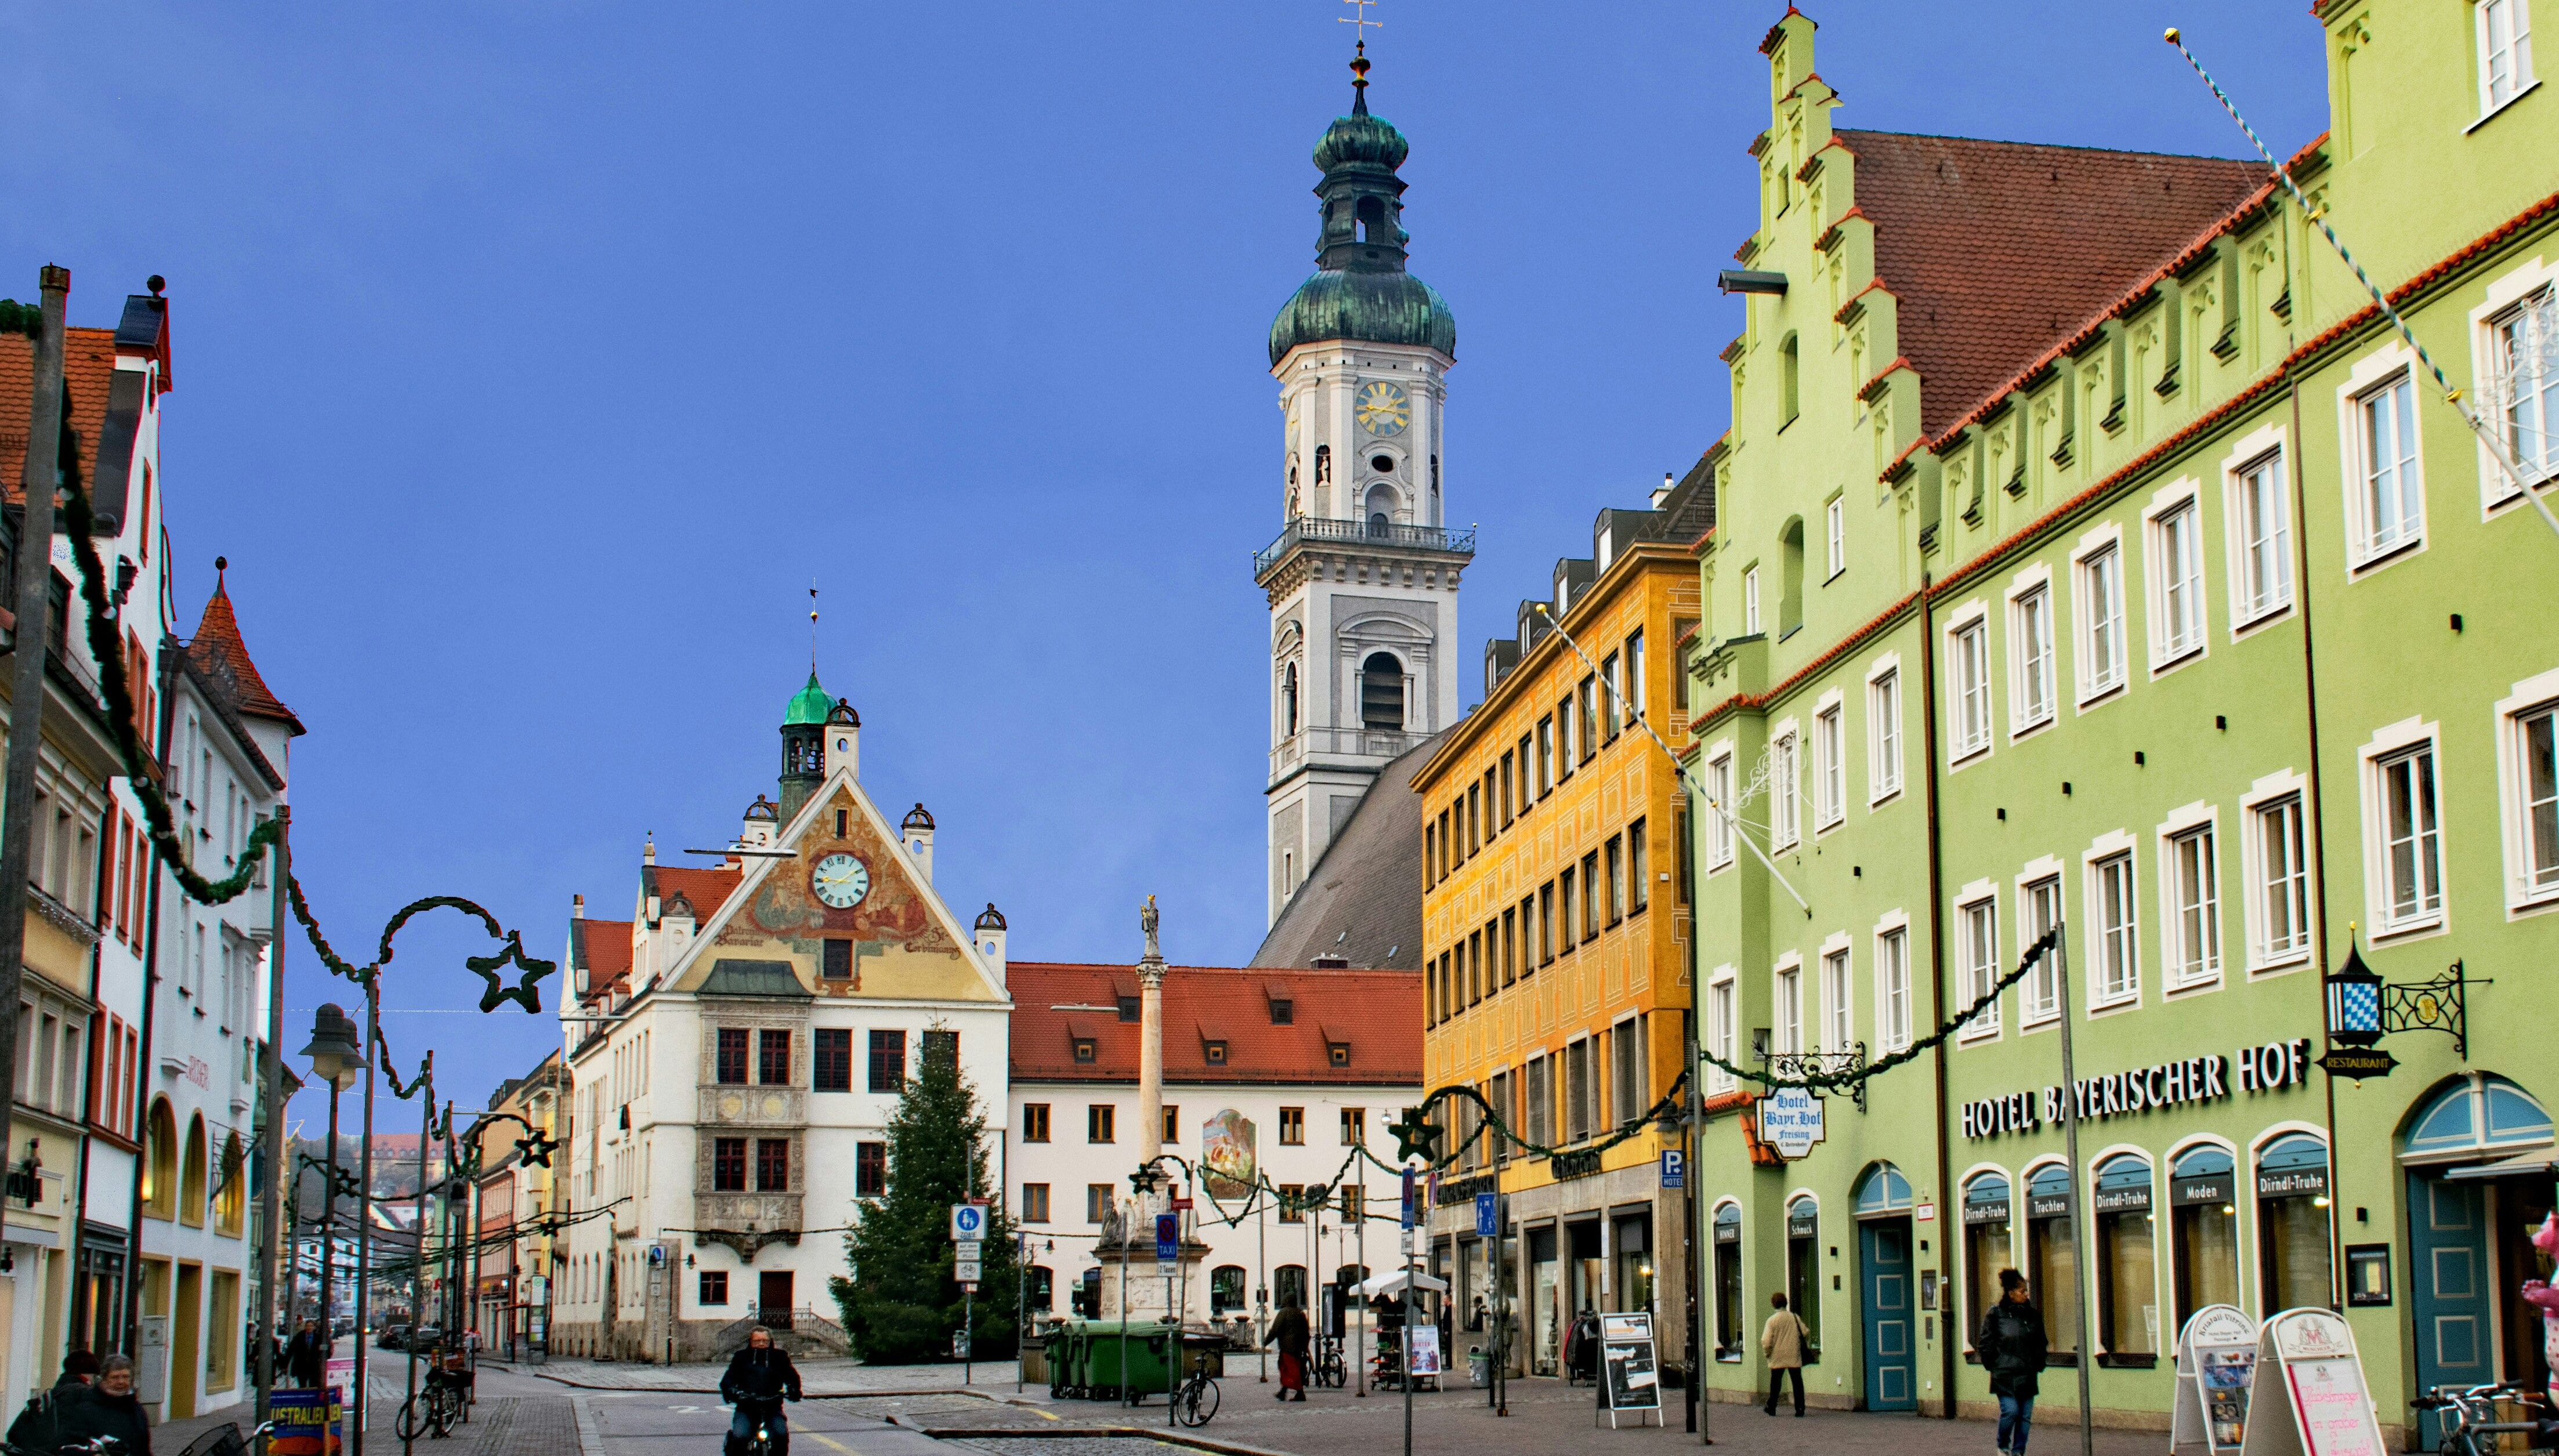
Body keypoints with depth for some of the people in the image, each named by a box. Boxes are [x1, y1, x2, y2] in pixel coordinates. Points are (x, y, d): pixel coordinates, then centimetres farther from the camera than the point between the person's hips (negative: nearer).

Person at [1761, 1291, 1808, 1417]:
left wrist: (1767, 1353, 5)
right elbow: (1806, 1333, 3)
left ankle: (1771, 1407, 18)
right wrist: (1805, 1348, 18)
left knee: (1776, 1383, 12)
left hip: (1778, 1358, -1)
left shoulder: (1772, 1320, -9)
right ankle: (1800, 1409, 0)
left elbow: (1766, 1341, -12)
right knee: (1797, 1382, 5)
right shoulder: (1795, 1317, -1)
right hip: (1795, 1358, 1)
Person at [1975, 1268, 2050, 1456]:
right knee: (2011, 1411, -13)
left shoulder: (2033, 1315, 9)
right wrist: (1993, 1365, -2)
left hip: (2027, 1375, 5)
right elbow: (1984, 1343, 0)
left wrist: (2038, 1364, 11)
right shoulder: (1996, 1314, -5)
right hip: (2005, 1375, -5)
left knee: (2025, 1416, 3)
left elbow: (2041, 1344, 20)